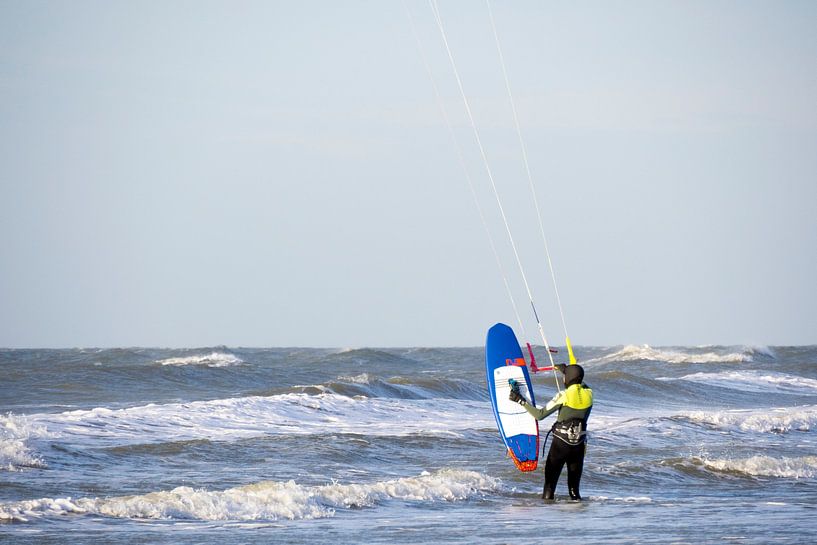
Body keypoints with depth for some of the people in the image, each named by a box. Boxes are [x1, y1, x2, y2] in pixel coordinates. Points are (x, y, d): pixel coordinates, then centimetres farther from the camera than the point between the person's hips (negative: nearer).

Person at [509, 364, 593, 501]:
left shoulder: (564, 396, -13)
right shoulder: (588, 393, 1)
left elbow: (539, 415, -13)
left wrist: (521, 401, -7)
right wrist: (567, 371, 38)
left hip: (561, 442, -5)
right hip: (579, 445, 5)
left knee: (549, 485, 3)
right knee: (574, 488, 13)